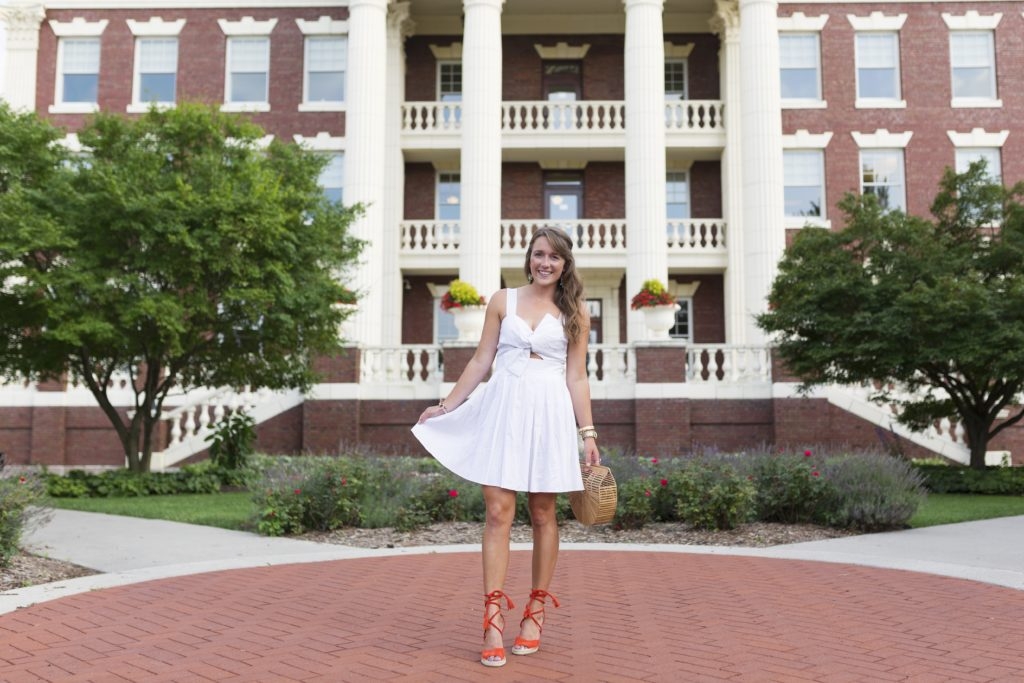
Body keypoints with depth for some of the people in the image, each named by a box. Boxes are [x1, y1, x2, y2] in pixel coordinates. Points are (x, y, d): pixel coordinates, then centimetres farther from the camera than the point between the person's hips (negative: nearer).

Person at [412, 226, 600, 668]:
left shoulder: (574, 312, 8)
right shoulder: (503, 301, 9)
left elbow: (577, 377, 7)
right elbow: (481, 361, 10)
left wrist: (588, 433, 2)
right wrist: (446, 406, 7)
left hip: (549, 412, 0)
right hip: (503, 407, 0)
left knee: (542, 515, 6)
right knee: (499, 512, -7)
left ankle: (535, 614, 18)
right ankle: (493, 620, -3)